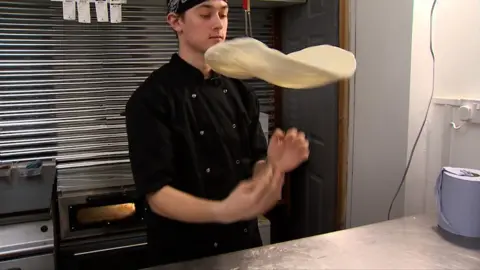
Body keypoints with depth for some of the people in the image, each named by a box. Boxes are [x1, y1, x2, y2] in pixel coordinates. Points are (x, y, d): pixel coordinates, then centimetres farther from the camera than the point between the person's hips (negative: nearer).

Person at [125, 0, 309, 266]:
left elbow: (255, 168, 2)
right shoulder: (151, 98, -16)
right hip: (184, 254, -5)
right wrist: (223, 211, -37)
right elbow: (157, 195, -21)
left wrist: (274, 165, -20)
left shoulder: (239, 91, 1)